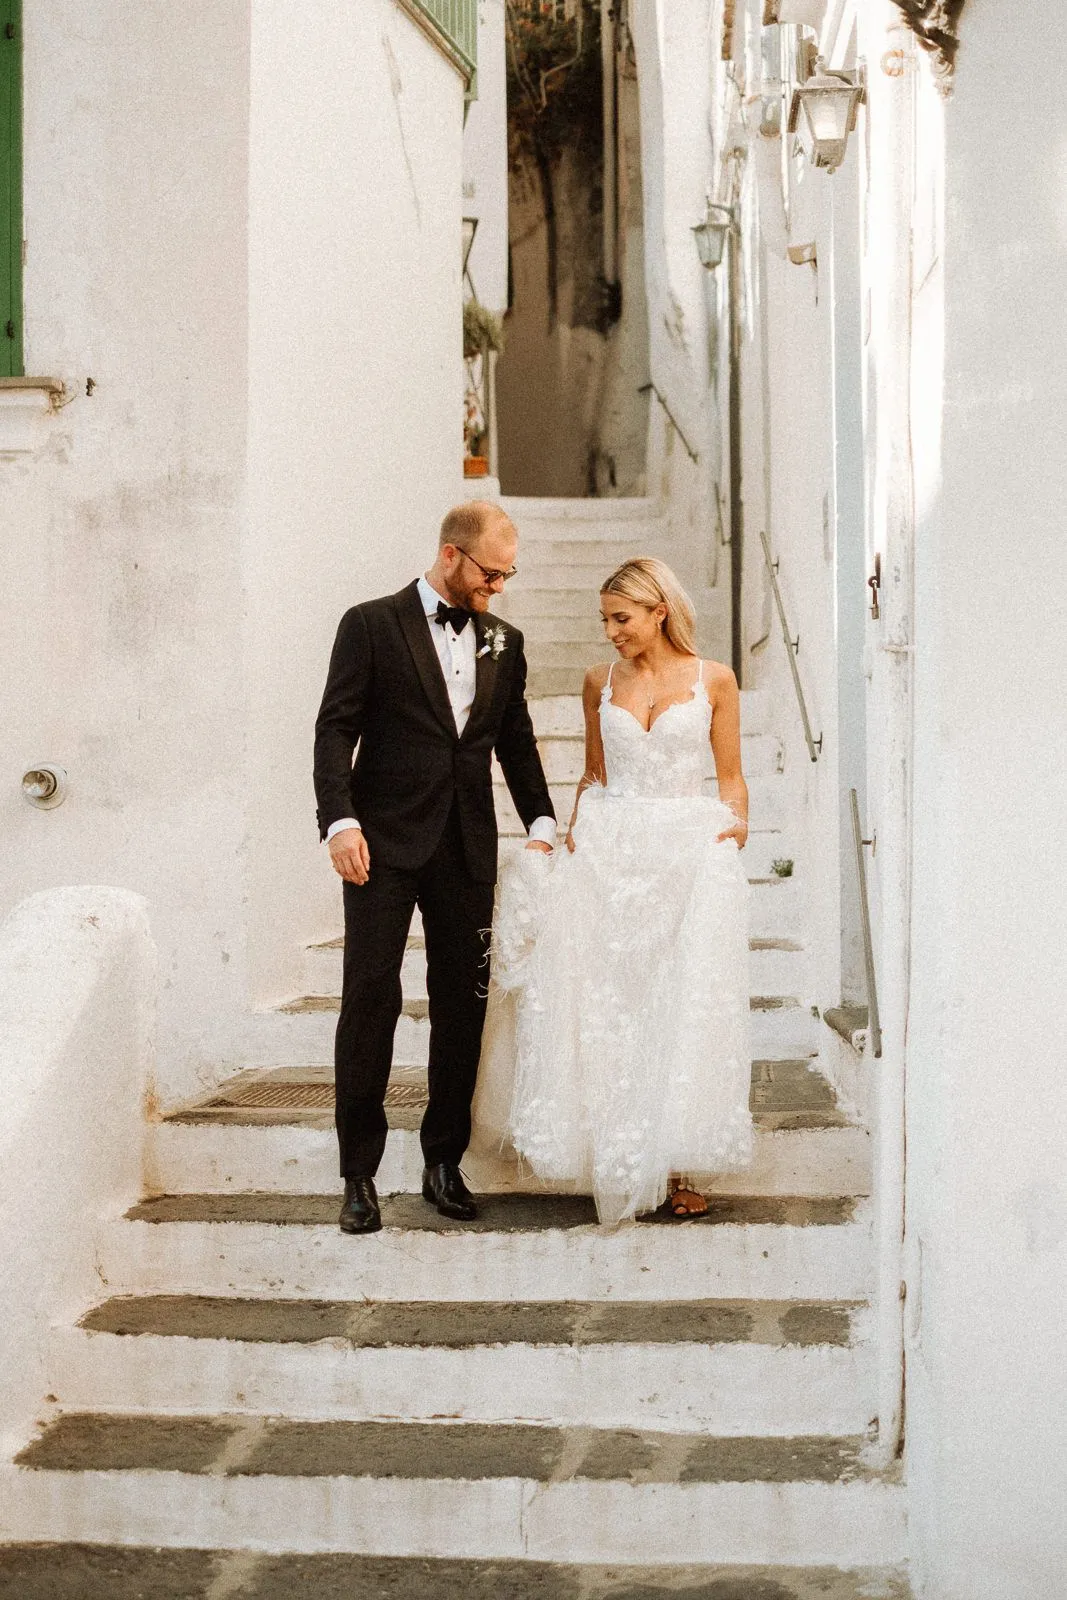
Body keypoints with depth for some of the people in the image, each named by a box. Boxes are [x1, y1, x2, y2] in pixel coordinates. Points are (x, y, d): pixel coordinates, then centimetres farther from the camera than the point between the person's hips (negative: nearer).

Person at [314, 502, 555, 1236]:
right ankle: (360, 1172, 2)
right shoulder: (373, 625, 0)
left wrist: (541, 822, 9)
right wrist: (340, 820, -16)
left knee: (463, 1003, 6)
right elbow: (335, 730, -5)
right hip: (386, 843, -4)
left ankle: (445, 1161, 17)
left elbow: (516, 740, 19)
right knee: (371, 997, -5)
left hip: (468, 846, 4)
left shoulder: (504, 640, 13)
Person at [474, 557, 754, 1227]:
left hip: (690, 849, -2)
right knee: (606, 1002, -5)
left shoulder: (714, 680, 3)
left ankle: (676, 1164, 3)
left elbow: (730, 775, 6)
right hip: (609, 849, 2)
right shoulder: (601, 681, 10)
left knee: (684, 1004, -6)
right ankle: (618, 1157, 6)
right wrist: (576, 829, 4)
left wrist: (738, 824, -12)